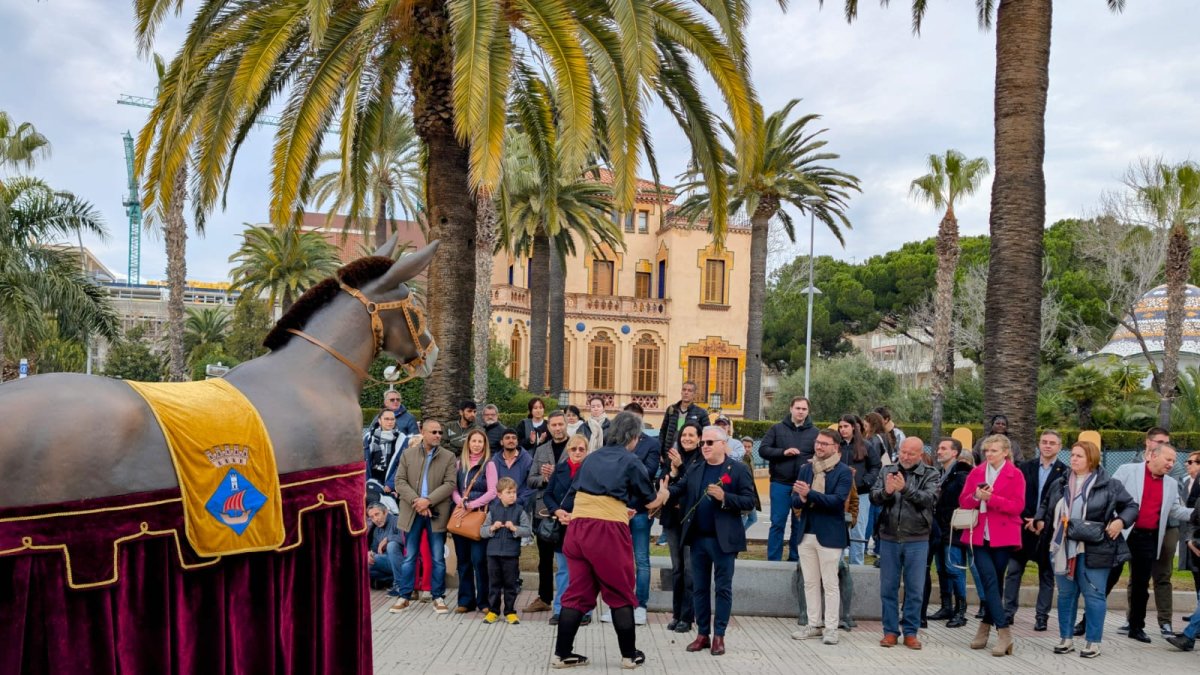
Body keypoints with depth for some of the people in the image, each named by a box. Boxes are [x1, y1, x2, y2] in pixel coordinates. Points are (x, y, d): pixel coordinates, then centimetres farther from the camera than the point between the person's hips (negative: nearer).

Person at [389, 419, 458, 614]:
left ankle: (438, 597, 14)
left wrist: (428, 500, -16)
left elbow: (449, 484, -6)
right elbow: (400, 481, 0)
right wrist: (416, 501, -14)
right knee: (409, 557, 7)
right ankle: (404, 597, 15)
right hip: (412, 512, 1)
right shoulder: (407, 454, 6)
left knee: (438, 558, 5)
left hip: (437, 513, -1)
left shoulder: (448, 457, 3)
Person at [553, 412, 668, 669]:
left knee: (577, 592, 12)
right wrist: (664, 493, 35)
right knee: (620, 594, 9)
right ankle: (629, 655, 18)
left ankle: (562, 654, 14)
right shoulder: (631, 462, 2)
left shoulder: (592, 458, 17)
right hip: (608, 531, -5)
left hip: (578, 527, 5)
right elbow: (650, 502, 12)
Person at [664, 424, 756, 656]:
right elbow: (677, 490, 1)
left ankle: (719, 636, 13)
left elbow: (749, 501, -10)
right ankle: (702, 634, 20)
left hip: (723, 539, -5)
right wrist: (664, 492, -20)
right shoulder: (694, 469, 11)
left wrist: (724, 497, -22)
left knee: (722, 588, 4)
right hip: (698, 538, 5)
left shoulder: (739, 469, -5)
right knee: (699, 588, 10)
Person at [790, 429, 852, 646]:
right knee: (810, 582, 11)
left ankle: (831, 628, 9)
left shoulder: (844, 472, -5)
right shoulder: (805, 469, 10)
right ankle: (814, 625, 19)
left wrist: (809, 494, -27)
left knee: (830, 584, 2)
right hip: (806, 533, 5)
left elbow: (837, 500, -18)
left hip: (829, 535, -5)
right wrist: (802, 498, -18)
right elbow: (795, 501, 6)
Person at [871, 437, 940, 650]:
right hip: (889, 539, 2)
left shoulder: (930, 474, -1)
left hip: (917, 541, -2)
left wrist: (905, 488, -31)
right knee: (888, 588, 8)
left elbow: (929, 499, -17)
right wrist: (886, 491, -26)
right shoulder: (887, 472, 5)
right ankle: (890, 631, 18)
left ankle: (911, 632, 18)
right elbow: (873, 497, -4)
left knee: (915, 590, 6)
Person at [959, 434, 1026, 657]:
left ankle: (986, 626, 15)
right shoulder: (976, 472, 10)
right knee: (990, 580, -9)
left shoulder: (1015, 475, -1)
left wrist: (991, 498, -19)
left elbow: (1017, 506, -10)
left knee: (995, 581, 5)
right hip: (979, 535, 2)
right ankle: (1004, 632, -8)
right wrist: (976, 497, -14)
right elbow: (963, 501, 7)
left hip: (1003, 536, -2)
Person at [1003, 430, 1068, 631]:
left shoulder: (1065, 473, -3)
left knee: (1046, 575, 7)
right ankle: (1008, 612, 12)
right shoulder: (1025, 468, 6)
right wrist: (1028, 520, -9)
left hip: (1049, 530, -2)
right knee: (1013, 572, 4)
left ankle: (1042, 616, 15)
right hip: (1023, 527, 2)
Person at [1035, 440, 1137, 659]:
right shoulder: (1059, 484, 10)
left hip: (1093, 550, -4)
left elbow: (1131, 506, 2)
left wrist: (1121, 521, -15)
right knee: (1066, 594, 12)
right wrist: (1039, 520, 5)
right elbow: (1045, 505, 22)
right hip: (1063, 549, 5)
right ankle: (1066, 639, 23)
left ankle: (1093, 643, 12)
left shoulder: (1109, 485, -3)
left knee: (1093, 595, 1)